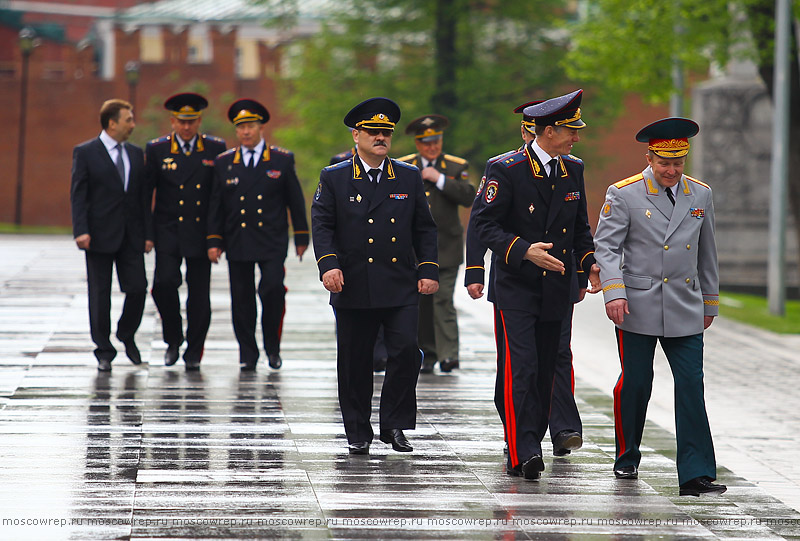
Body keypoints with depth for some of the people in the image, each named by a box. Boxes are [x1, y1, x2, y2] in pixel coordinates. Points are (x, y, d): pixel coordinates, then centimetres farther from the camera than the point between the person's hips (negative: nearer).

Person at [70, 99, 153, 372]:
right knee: (100, 295, 1)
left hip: (131, 236, 4)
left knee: (138, 288, -3)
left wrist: (148, 233, 7)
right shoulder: (85, 152, -2)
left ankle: (127, 334, 24)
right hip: (100, 236, -4)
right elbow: (78, 194, -6)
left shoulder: (135, 154, 12)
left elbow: (143, 195, 13)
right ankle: (104, 352, 9)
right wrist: (81, 231, -16)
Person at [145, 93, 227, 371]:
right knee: (164, 283, -15)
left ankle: (194, 351, 15)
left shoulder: (216, 149, 3)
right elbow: (145, 192, 4)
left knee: (199, 293, 2)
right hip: (168, 231, -1)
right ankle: (173, 340, 7)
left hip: (200, 233, 1)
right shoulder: (156, 149, 3)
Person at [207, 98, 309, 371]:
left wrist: (301, 237, 6)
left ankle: (272, 346, 3)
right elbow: (216, 205, 9)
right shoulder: (224, 162, 8)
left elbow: (296, 201, 8)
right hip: (237, 243, 2)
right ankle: (247, 354, 12)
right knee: (242, 298, 2)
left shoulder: (282, 160, 5)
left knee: (272, 289, -16)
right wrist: (214, 241, 3)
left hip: (272, 242, -2)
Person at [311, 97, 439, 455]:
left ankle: (395, 425, 4)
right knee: (355, 363, 3)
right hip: (353, 290, -1)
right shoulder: (334, 179, 5)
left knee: (406, 351, -11)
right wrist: (329, 264, -16)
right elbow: (322, 226, -1)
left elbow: (424, 228, 13)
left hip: (401, 288, 1)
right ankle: (358, 434, 15)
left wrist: (428, 270, 3)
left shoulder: (410, 178, 12)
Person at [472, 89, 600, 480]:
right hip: (516, 288, -6)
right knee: (521, 368, -14)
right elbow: (483, 224, -12)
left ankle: (529, 449, 16)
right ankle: (522, 453, -17)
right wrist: (524, 251, -24)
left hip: (556, 288, 6)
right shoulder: (506, 170, -10)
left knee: (545, 372, 7)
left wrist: (589, 262, 4)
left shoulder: (573, 169, 9)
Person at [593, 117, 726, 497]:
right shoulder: (623, 194, -4)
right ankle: (627, 458, 26)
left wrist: (710, 301, 20)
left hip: (685, 310, 2)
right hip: (637, 308, -2)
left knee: (691, 387, -6)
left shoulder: (700, 194, 8)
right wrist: (613, 291, -21)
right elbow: (606, 247, -8)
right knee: (635, 385, 5)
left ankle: (697, 475, -8)